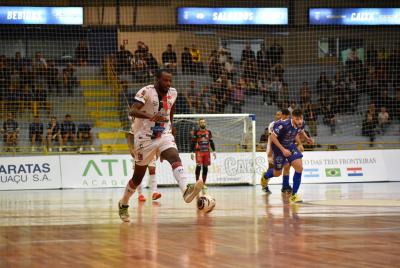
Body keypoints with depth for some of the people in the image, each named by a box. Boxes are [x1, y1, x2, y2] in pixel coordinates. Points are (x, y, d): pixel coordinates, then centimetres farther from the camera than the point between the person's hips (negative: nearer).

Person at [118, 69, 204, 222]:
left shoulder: (173, 93, 4)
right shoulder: (146, 92, -14)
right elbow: (132, 111, -29)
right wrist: (150, 116, -44)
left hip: (164, 135, 4)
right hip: (145, 138, -3)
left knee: (175, 158, -27)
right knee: (138, 176, 7)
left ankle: (186, 191, -51)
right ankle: (123, 204, 31)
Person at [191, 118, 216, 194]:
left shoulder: (208, 132, 11)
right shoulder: (196, 132, 0)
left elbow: (211, 142, 15)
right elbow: (193, 142, -2)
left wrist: (214, 151, 8)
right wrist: (192, 152, -9)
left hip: (207, 152, 4)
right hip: (199, 151, -4)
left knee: (205, 168, 5)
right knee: (198, 166, -18)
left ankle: (203, 184, 13)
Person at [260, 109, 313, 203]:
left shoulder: (301, 124, -15)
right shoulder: (284, 125, -35)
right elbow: (272, 137, -27)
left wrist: (306, 138, -7)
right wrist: (283, 150, -30)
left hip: (290, 146, 4)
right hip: (279, 147, -4)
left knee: (299, 167, -16)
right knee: (278, 173, 12)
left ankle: (293, 194, -6)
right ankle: (265, 176, 51)